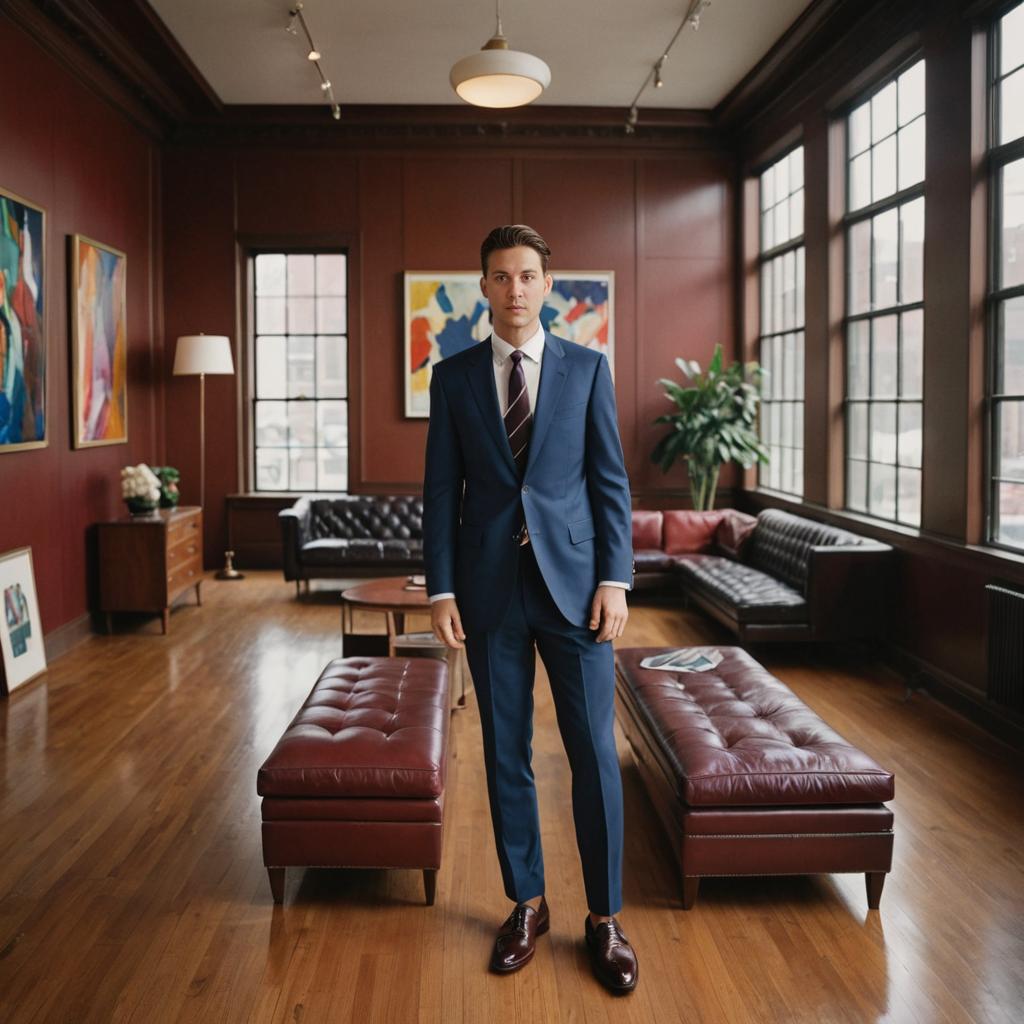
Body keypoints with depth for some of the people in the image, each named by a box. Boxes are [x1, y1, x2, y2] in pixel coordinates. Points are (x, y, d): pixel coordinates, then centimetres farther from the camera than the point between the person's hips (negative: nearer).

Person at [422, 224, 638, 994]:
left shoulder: (587, 368, 3)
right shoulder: (454, 375, 5)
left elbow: (611, 481, 1)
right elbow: (442, 489, 4)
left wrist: (615, 579, -7)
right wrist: (441, 588, -2)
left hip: (573, 581, -1)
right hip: (491, 587, 1)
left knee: (594, 752, 2)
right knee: (505, 753, 9)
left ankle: (605, 917, 17)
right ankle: (527, 904, 26)